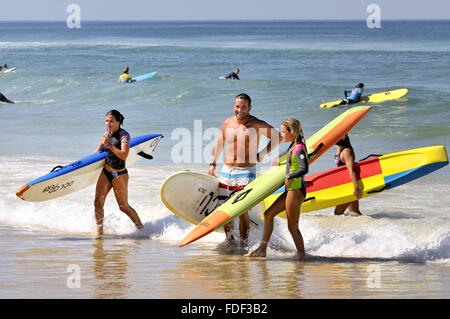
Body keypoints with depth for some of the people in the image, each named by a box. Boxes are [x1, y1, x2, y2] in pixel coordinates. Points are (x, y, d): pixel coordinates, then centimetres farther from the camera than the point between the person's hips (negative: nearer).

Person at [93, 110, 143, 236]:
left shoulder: (124, 135, -12)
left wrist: (109, 145, -27)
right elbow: (97, 152, 17)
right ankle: (99, 232, 2)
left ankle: (141, 229, 20)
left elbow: (124, 155, -25)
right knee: (98, 202, -5)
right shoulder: (107, 134, 7)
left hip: (119, 173, -6)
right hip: (105, 172, 6)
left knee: (124, 206, 2)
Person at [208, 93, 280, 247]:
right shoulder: (228, 123, 8)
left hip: (246, 172, -5)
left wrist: (262, 154, -1)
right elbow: (219, 143, 22)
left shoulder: (257, 125, -5)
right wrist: (213, 163, 19)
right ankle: (229, 238, 23)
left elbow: (277, 137, 5)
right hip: (226, 171, 5)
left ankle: (243, 244, -3)